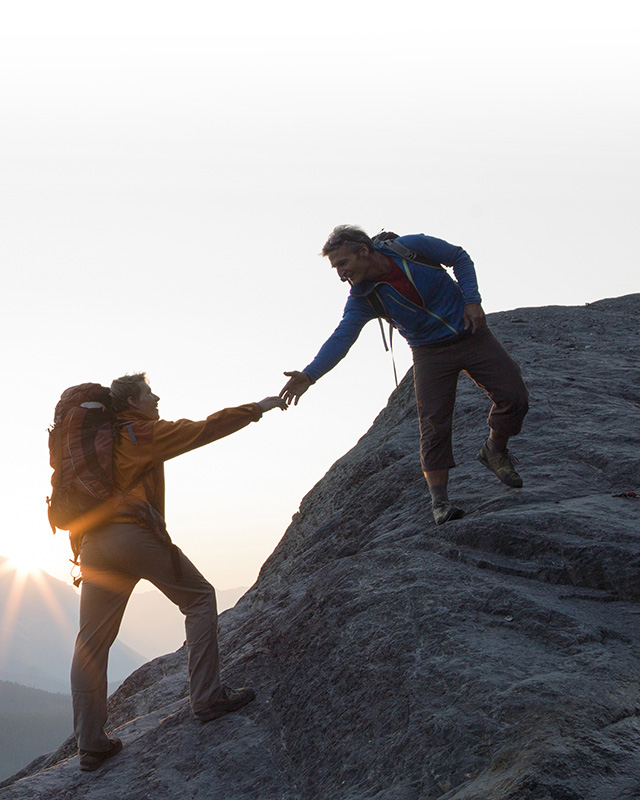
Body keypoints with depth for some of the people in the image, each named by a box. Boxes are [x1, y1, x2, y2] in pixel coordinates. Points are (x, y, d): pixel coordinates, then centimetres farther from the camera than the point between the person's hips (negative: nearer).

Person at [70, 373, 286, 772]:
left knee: (92, 643, 5)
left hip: (94, 544, 7)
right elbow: (204, 430, 1)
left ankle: (91, 744, 4)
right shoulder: (144, 433, 1)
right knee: (200, 598, 8)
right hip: (135, 534, -7)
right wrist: (257, 409, 8)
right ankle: (207, 697, 2)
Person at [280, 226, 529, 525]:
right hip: (430, 353, 0)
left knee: (514, 397, -7)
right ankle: (439, 500, -8)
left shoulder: (411, 247, -17)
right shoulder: (361, 298, -12)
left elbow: (460, 258, -3)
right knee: (434, 424, -13)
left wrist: (471, 300, -14)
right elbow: (342, 337, -21)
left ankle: (495, 450, 20)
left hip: (470, 333, 0)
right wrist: (309, 374, -35)